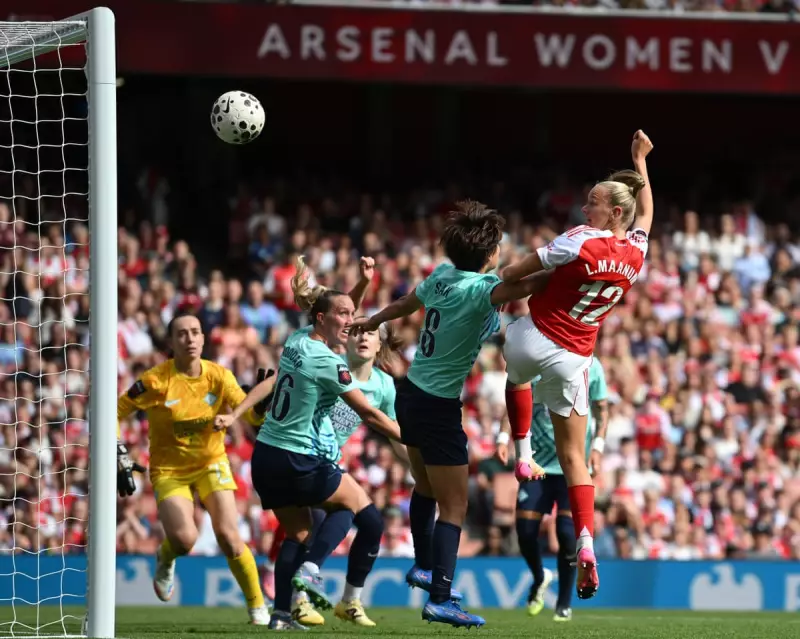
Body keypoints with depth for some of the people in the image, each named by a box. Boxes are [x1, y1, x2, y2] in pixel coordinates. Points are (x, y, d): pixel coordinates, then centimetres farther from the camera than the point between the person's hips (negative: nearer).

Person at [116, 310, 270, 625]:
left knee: (228, 536, -14)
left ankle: (258, 607, 3)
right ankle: (165, 560, 18)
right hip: (168, 470, -2)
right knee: (185, 538, -22)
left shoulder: (218, 376, -8)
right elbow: (115, 412, -7)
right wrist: (120, 456, -14)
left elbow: (251, 413, -15)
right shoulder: (156, 381, -16)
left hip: (211, 463, 2)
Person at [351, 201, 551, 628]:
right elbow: (521, 288, -44)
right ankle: (440, 600, -9)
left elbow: (405, 304, 21)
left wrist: (372, 322, 40)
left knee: (427, 488, 27)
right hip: (438, 407, -9)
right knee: (454, 507, -5)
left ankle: (424, 566, 42)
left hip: (411, 394, 9)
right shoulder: (477, 289, -23)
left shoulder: (443, 275, 1)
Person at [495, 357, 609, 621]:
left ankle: (564, 604, 5)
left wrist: (597, 446, -6)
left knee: (567, 532, -11)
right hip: (536, 461, 2)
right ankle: (539, 579, 29)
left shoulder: (591, 366, -2)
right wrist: (504, 437, -8)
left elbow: (602, 409, 6)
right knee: (525, 530, -4)